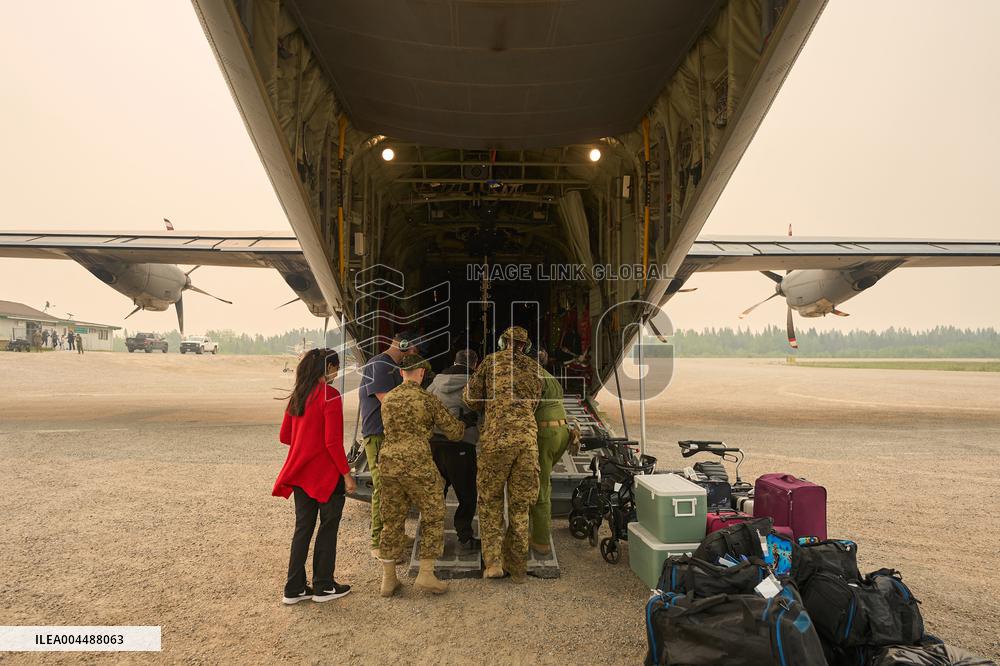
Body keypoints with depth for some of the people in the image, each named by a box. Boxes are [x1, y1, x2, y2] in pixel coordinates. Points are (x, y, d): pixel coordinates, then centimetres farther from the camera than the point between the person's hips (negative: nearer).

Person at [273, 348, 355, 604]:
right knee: (328, 529, 8)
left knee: (303, 528, 15)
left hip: (301, 474, 7)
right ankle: (323, 587, 20)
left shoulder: (297, 396, 7)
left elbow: (284, 436, 12)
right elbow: (333, 441, -20)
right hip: (327, 474, -7)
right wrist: (347, 474, -13)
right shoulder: (330, 396, -16)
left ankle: (294, 589, 22)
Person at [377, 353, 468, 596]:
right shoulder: (427, 399, -5)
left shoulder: (387, 399, 11)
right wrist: (462, 425, 23)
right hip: (417, 463, -5)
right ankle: (426, 574, 7)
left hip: (388, 461, 6)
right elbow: (453, 431, 0)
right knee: (433, 517, 9)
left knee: (392, 520, 13)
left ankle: (388, 579, 18)